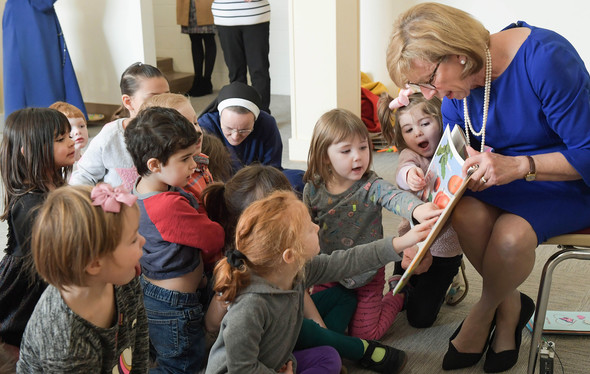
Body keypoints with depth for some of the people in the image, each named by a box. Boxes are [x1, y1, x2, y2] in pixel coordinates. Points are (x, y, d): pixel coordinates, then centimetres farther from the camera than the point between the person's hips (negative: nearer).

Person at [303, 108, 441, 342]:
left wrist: (416, 209, -66)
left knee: (364, 334, 3)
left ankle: (399, 295, 29)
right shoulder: (313, 190, -12)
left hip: (367, 275, -3)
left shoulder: (371, 186, -21)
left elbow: (395, 197, -43)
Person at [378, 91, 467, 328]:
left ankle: (450, 279, 30)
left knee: (420, 317, 4)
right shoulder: (410, 155, -11)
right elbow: (402, 172, -34)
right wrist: (410, 174, -58)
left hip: (444, 248, -1)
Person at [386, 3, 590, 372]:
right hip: (507, 181, 5)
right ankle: (510, 305, -2)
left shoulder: (545, 58, -26)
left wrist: (518, 166, -39)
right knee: (467, 213, -28)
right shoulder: (456, 90, -4)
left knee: (511, 234, -33)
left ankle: (483, 314, 1)